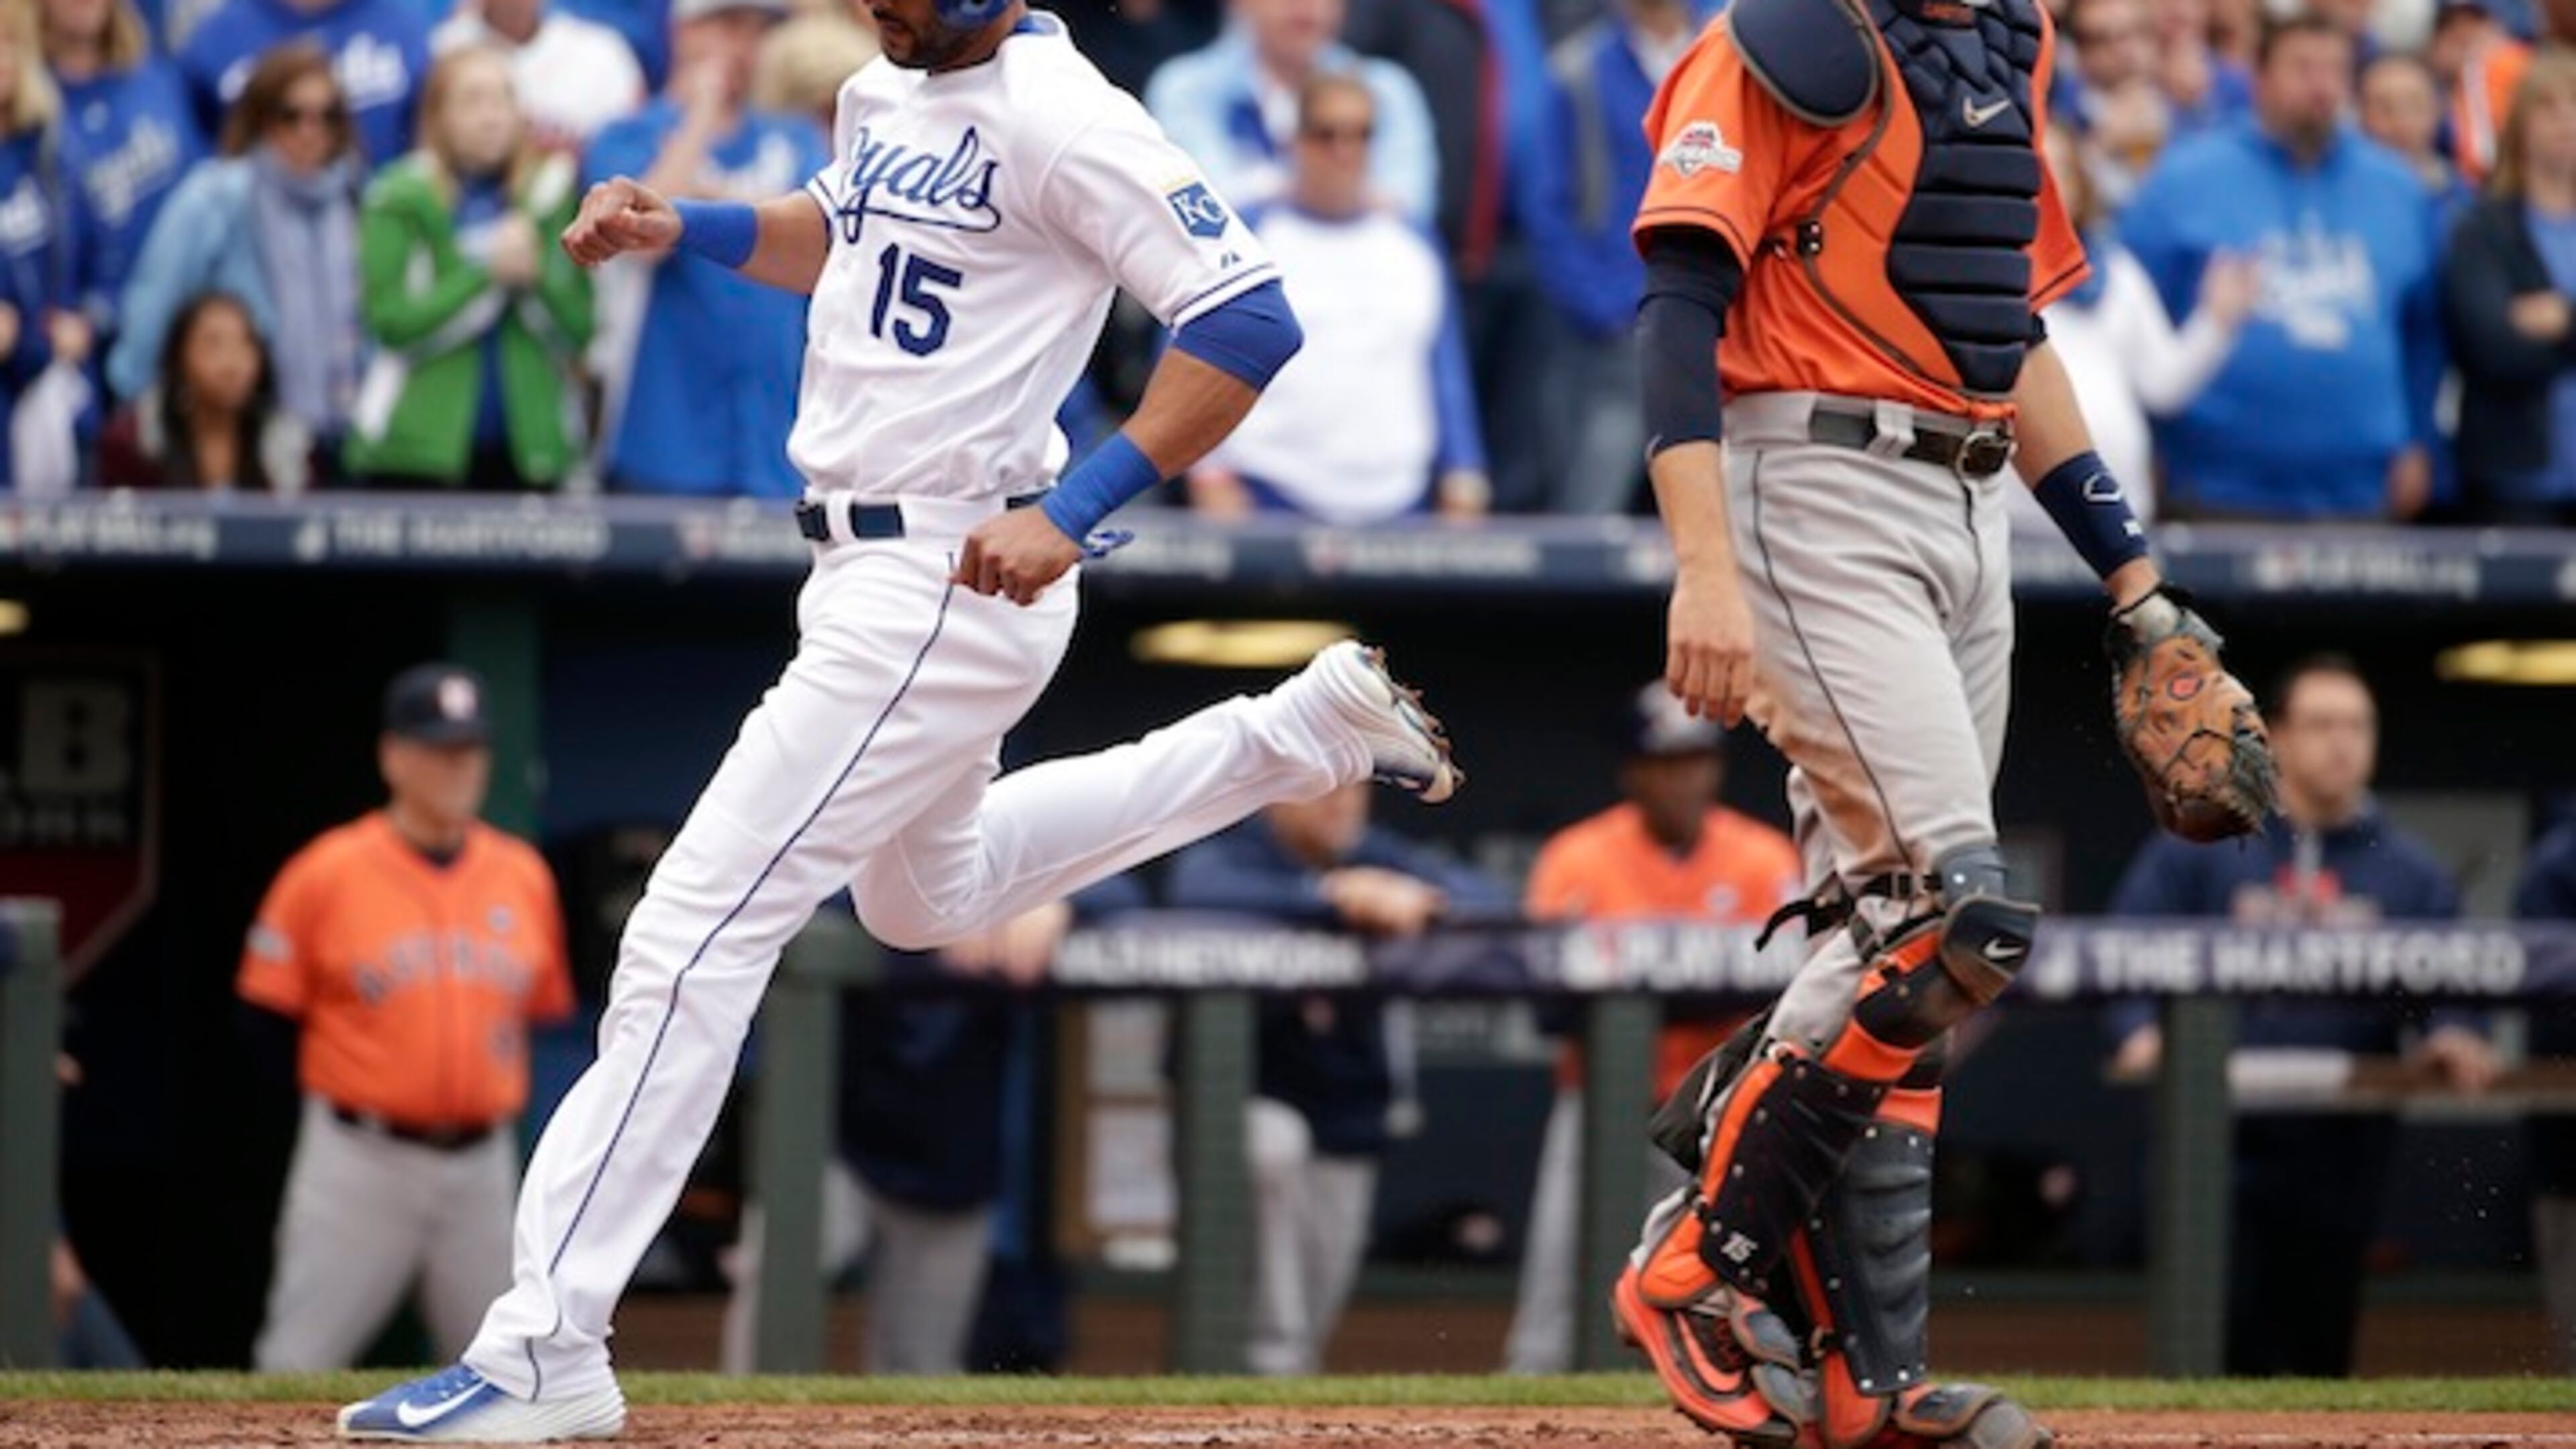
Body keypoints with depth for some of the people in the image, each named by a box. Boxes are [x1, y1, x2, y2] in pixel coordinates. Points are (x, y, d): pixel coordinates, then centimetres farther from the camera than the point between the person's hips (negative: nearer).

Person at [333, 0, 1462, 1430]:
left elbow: (1247, 322, -23)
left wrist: (1070, 511, -28)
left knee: (695, 933, -12)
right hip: (873, 571, 11)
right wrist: (684, 226, 8)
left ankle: (545, 1349, -10)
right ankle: (1303, 735, 34)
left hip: (949, 588, -11)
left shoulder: (1056, 118, -20)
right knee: (930, 896, 33)